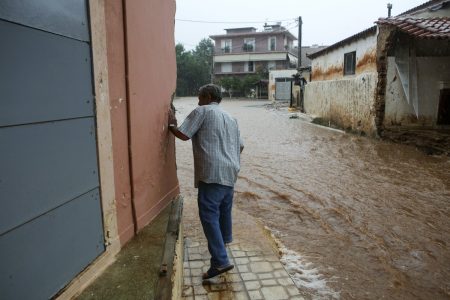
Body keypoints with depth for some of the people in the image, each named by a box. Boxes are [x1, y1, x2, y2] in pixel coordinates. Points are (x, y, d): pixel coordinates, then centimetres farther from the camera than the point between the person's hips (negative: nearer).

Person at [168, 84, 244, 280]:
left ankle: (220, 261, -14)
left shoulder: (202, 111, 0)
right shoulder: (230, 118, 22)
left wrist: (171, 124, 11)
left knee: (209, 215, -8)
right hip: (230, 172, 8)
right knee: (224, 208, 27)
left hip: (212, 172, -8)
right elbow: (240, 146, 24)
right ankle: (225, 238, 49)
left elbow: (183, 135, -7)